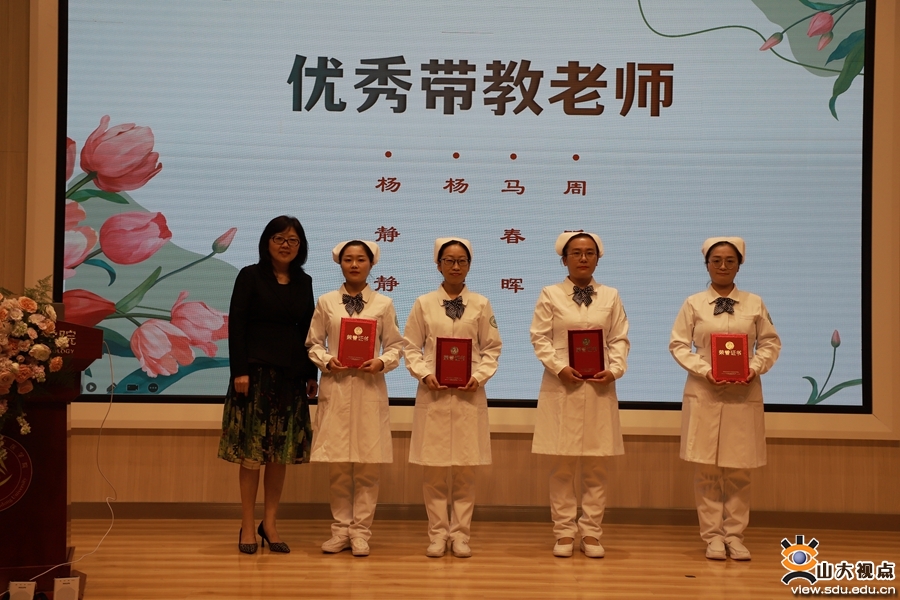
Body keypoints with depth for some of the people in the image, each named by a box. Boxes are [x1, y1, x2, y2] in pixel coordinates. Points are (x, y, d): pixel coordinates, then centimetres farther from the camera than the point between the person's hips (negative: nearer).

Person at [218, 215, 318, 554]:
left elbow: (307, 331, 13)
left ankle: (269, 524, 16)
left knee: (282, 452, 6)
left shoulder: (303, 282, 11)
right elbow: (236, 325, -6)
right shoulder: (250, 276, -1)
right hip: (257, 371, -4)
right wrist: (239, 371, -14)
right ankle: (247, 527, 8)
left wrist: (311, 374, 8)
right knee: (252, 450, 0)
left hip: (291, 375, 4)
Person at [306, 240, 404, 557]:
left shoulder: (383, 304, 4)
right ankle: (341, 528, 15)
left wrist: (382, 362, -13)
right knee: (337, 464, 3)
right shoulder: (326, 302, 5)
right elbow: (313, 343, 8)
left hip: (370, 389, 0)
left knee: (367, 465, 1)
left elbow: (395, 345, 5)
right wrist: (326, 360, -10)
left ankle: (360, 531, 10)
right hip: (335, 388, 1)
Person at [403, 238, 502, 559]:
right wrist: (424, 374, -10)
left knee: (466, 469, 2)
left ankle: (460, 535, 13)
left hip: (469, 394, 0)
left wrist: (480, 376, -8)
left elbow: (492, 348, 6)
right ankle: (438, 535, 12)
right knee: (434, 470, 2)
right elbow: (411, 347, 5)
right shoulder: (424, 303, 4)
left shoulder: (481, 304, 5)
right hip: (433, 394, 0)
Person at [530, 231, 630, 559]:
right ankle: (564, 532, 11)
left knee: (596, 467, 4)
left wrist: (614, 370, -10)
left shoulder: (610, 296, 9)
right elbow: (540, 338, -1)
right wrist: (560, 367, -14)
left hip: (599, 388, 2)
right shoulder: (550, 295, 3)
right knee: (562, 465, 1)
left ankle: (591, 532, 13)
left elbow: (620, 339, 7)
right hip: (561, 387, -2)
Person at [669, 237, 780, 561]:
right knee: (706, 469, 2)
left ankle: (735, 534, 14)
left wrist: (755, 367, -10)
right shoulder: (693, 304, 2)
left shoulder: (754, 303, 6)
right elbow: (678, 345, 1)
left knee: (739, 470, 4)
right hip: (704, 394, -1)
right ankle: (712, 535, 11)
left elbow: (771, 343, 8)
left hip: (744, 395, 1)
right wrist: (705, 369, -13)